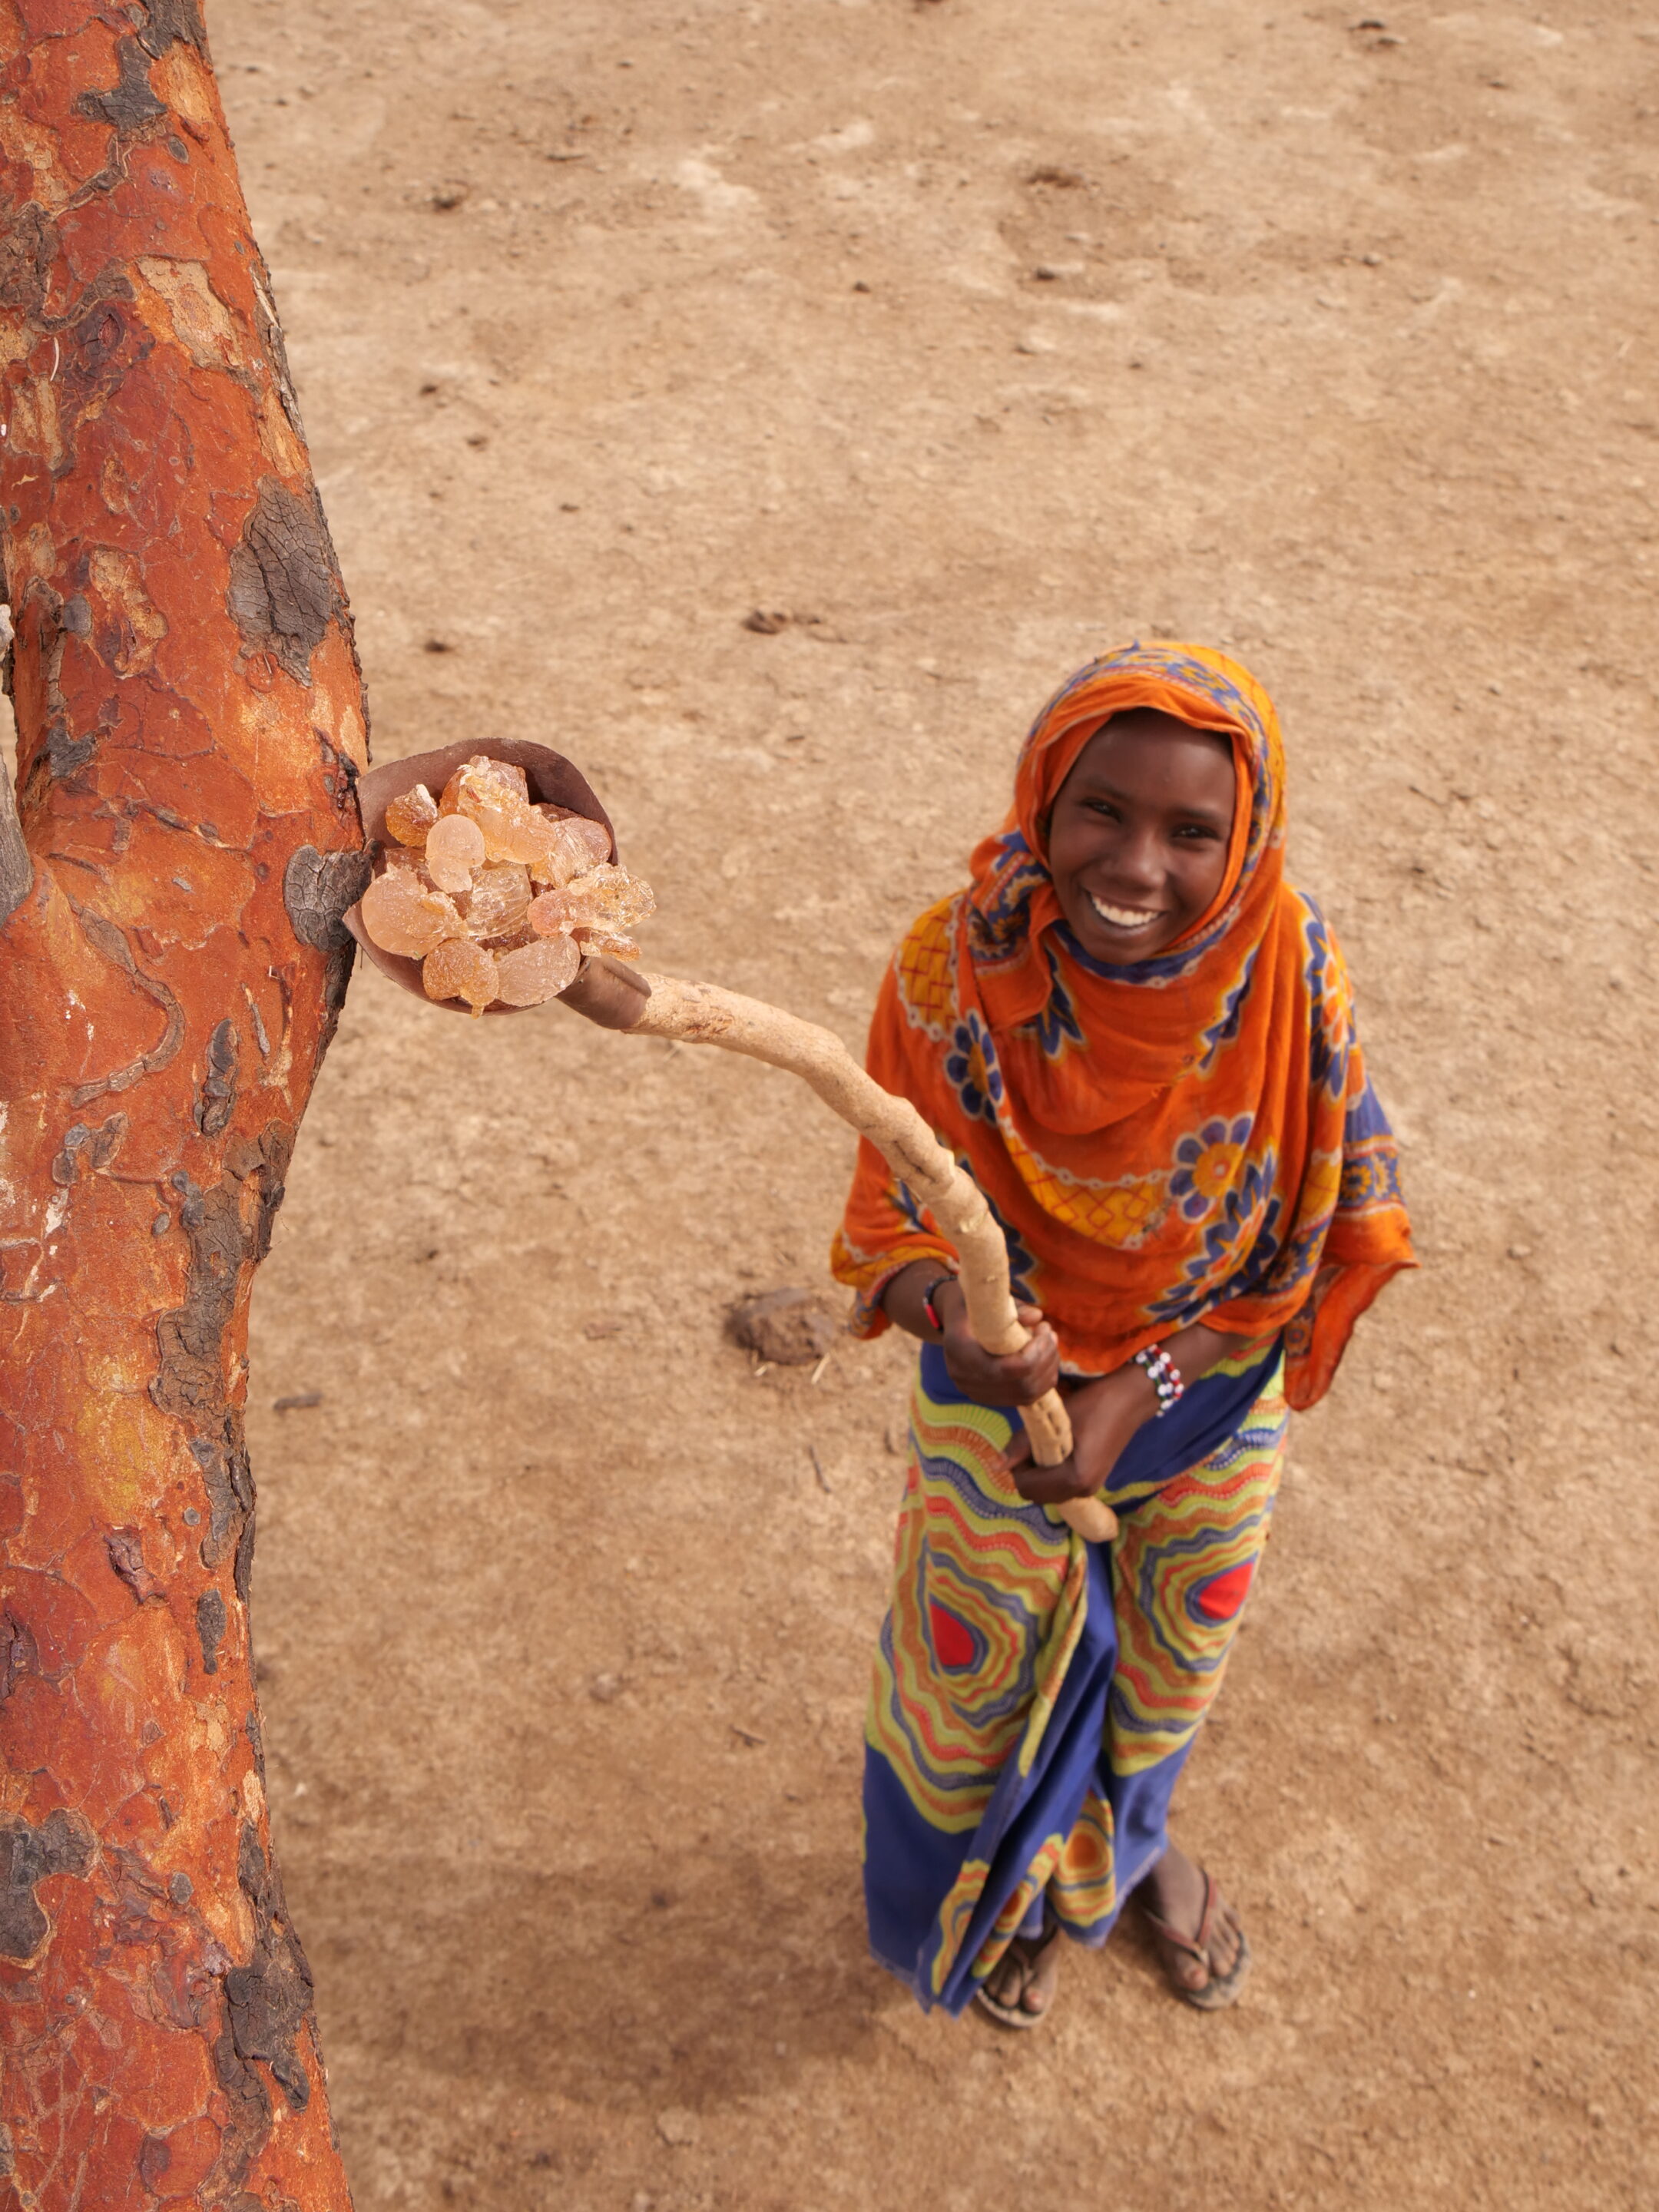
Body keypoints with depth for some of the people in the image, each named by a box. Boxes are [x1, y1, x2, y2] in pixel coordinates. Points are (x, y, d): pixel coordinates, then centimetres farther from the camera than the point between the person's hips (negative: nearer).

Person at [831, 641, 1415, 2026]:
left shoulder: (1291, 976, -25)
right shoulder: (959, 969, -27)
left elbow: (1304, 1237, -15)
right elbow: (904, 1205, -17)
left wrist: (1144, 1389, -23)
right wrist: (952, 1307, -39)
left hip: (1209, 1393, 1)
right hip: (1006, 1390, -1)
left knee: (1175, 1654, 27)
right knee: (987, 1666, 21)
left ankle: (1133, 1841, 63)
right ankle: (998, 1885, 56)